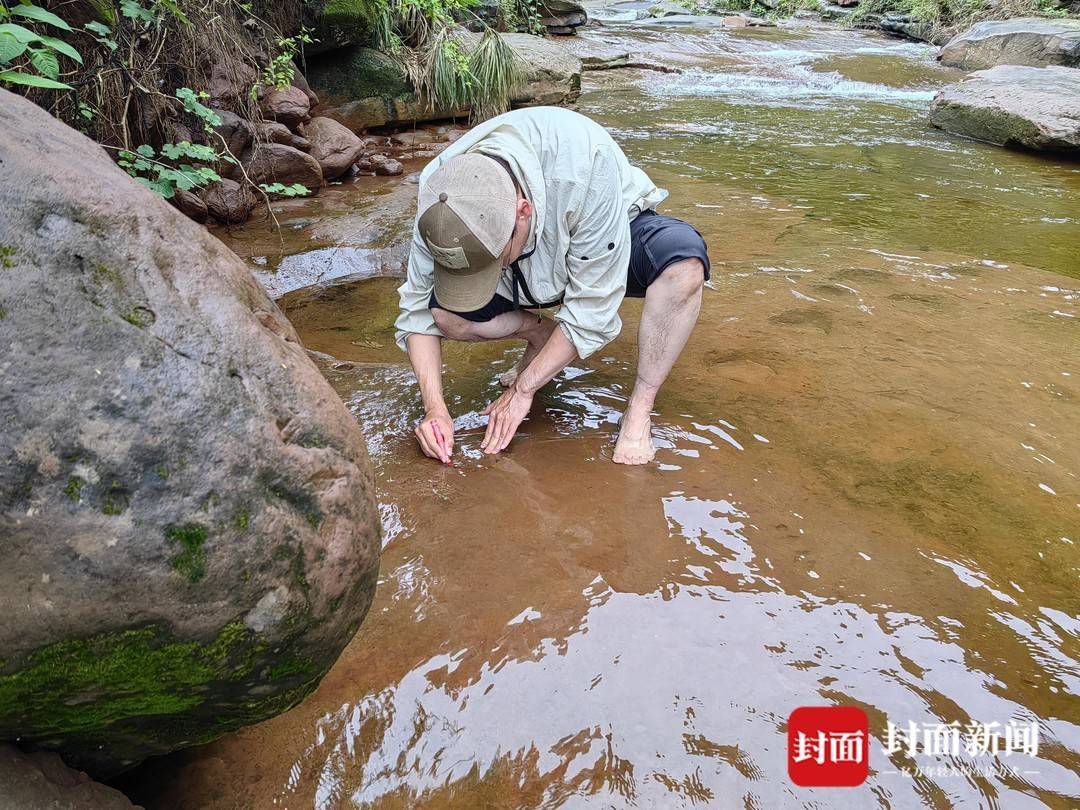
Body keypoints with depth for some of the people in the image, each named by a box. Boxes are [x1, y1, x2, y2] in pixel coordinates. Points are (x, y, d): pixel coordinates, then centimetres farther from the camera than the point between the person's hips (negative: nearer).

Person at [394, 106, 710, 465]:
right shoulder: (440, 199, -27)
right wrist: (435, 407, -25)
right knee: (443, 311, -24)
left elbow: (591, 310, -32)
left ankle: (639, 412, -21)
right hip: (537, 269, 3)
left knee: (684, 259, -37)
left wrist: (523, 388, -26)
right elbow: (417, 311, -16)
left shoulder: (585, 167, -40)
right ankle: (542, 334, 4)